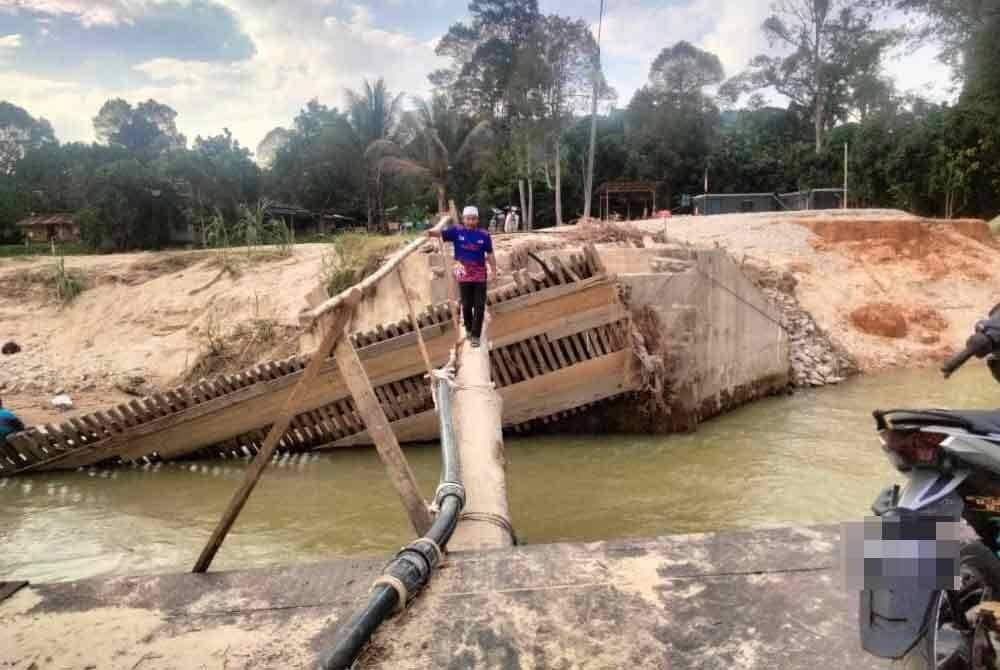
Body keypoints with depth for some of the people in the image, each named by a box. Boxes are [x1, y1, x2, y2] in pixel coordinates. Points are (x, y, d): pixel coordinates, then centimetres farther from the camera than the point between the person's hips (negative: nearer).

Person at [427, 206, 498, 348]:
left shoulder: (484, 235, -3)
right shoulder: (457, 232, -4)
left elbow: (490, 255, 2)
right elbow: (441, 233, -14)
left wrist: (494, 272, -1)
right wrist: (430, 232, -35)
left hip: (480, 275, 0)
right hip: (464, 275, 0)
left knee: (479, 306, 0)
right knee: (466, 305, 11)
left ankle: (476, 335, 8)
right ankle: (469, 329, 33)